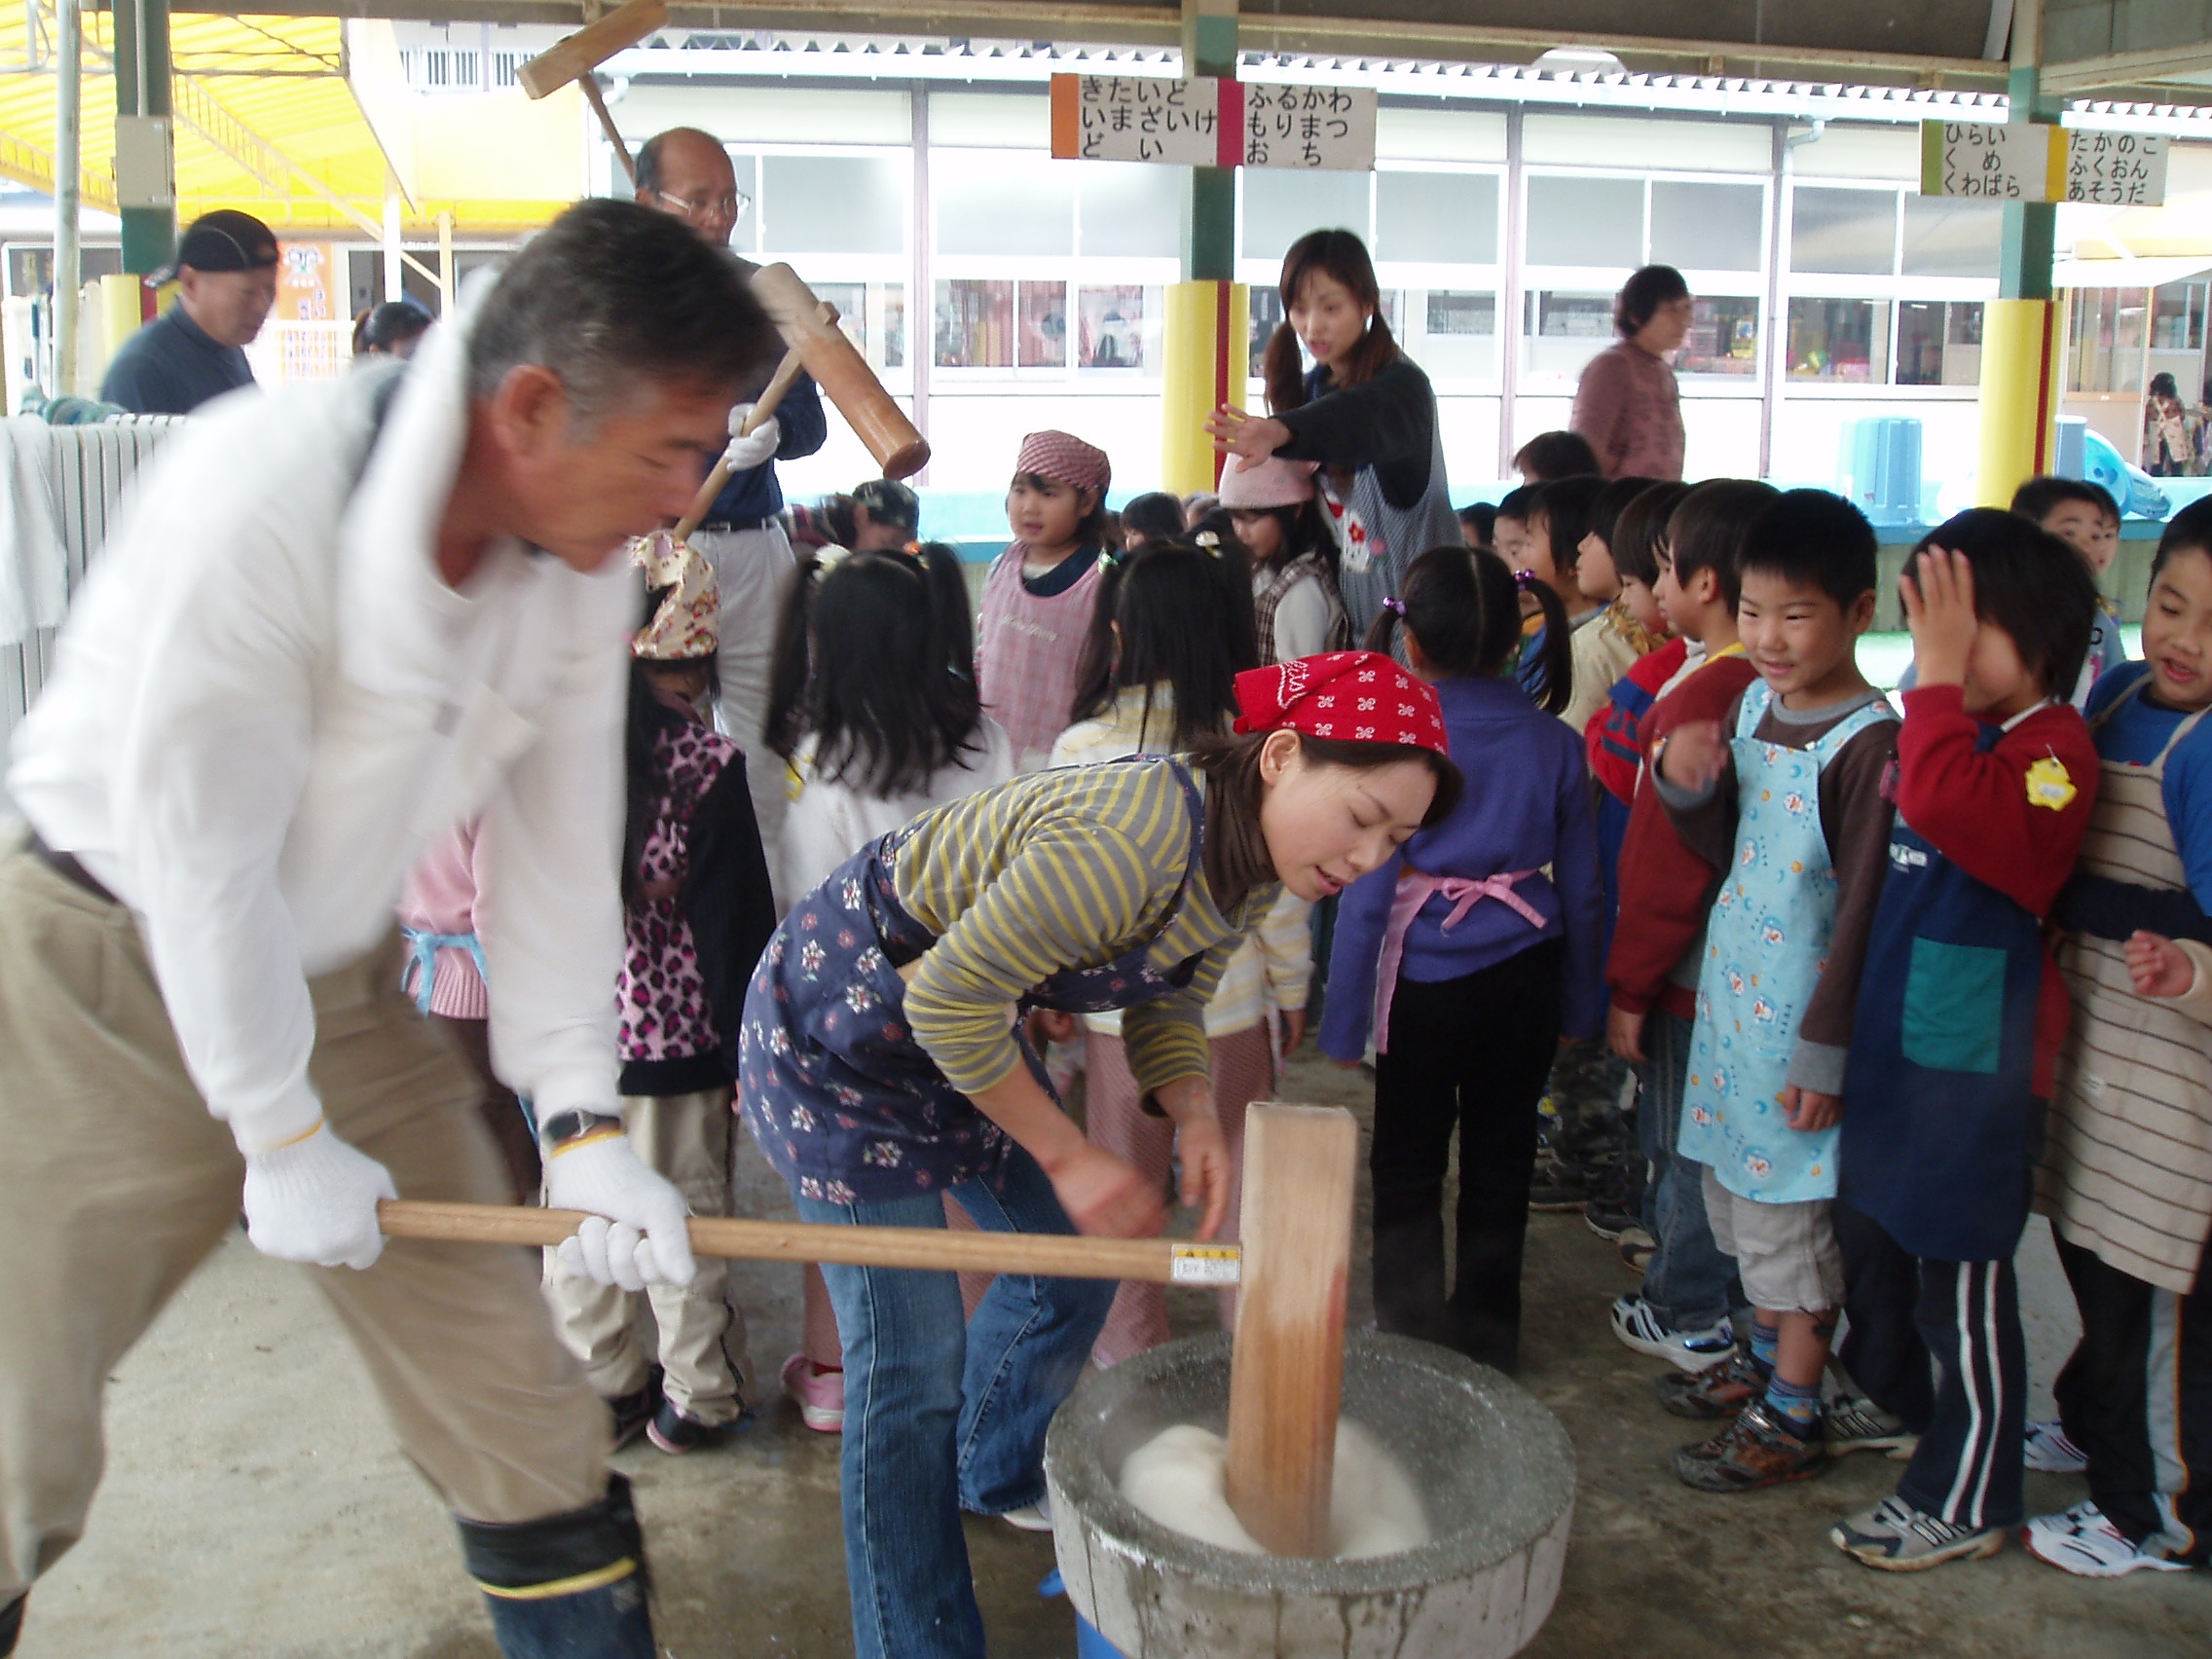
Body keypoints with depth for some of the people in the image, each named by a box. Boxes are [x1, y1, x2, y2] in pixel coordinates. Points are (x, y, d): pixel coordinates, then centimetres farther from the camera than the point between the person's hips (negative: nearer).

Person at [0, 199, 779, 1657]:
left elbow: (556, 852, -2)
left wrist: (584, 1125, -8)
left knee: (524, 1409, 7)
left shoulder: (579, 577, -8)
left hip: (338, 981, 6)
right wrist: (281, 1137, -14)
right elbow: (199, 852, -23)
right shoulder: (259, 493, -28)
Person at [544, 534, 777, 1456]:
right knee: (682, 1211, 9)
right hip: (673, 1028, -3)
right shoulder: (706, 760, -13)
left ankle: (596, 1387, 27)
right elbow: (735, 915, -12)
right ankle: (697, 1396, 21)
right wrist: (746, 1039, -6)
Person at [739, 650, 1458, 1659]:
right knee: (910, 1359, -7)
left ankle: (991, 1476, 46)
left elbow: (1167, 1006, 6)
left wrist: (1194, 1117, -14)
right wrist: (1070, 1159, -23)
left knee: (1072, 1266, 18)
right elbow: (951, 998, -32)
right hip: (837, 1023, -9)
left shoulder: (1251, 860, -5)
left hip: (957, 1016, 9)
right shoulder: (1131, 843, -36)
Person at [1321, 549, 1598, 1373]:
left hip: (1428, 980, -3)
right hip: (1527, 979, 4)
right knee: (1501, 1159, 16)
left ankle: (1413, 1341, 18)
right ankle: (1488, 1335, 29)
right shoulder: (1555, 744, -4)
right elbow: (1580, 888, 3)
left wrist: (1344, 1020, -5)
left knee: (1408, 1167, 12)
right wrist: (1579, 999, 15)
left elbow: (1367, 895, -13)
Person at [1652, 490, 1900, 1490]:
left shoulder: (1867, 742, -19)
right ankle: (1767, 1355, 39)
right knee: (1738, 1183, 20)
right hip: (1732, 991, 8)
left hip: (1802, 1011, -8)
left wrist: (1824, 1048, -17)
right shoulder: (1752, 702, 5)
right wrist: (1688, 786, -6)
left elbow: (1863, 908, -18)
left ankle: (1794, 1418, 18)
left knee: (1791, 1204, 3)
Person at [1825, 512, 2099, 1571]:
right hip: (1895, 1038, 9)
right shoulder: (1953, 733, 10)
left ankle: (1966, 1498, 19)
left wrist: (1938, 682, -35)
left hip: (1975, 1059, -9)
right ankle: (1893, 1397, 47)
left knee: (1963, 1282, 3)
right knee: (1869, 1235, 23)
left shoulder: (2050, 750, -18)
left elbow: (1958, 809, -40)